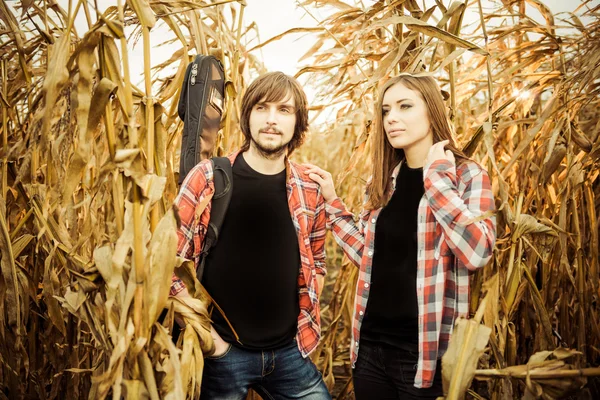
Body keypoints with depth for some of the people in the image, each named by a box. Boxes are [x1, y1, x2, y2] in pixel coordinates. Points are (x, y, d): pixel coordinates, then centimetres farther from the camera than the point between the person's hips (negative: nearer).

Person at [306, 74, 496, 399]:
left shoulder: (467, 175, -7)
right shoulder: (383, 182, 6)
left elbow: (477, 253, -23)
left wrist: (437, 176, -19)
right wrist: (331, 203, 7)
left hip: (424, 352, -4)